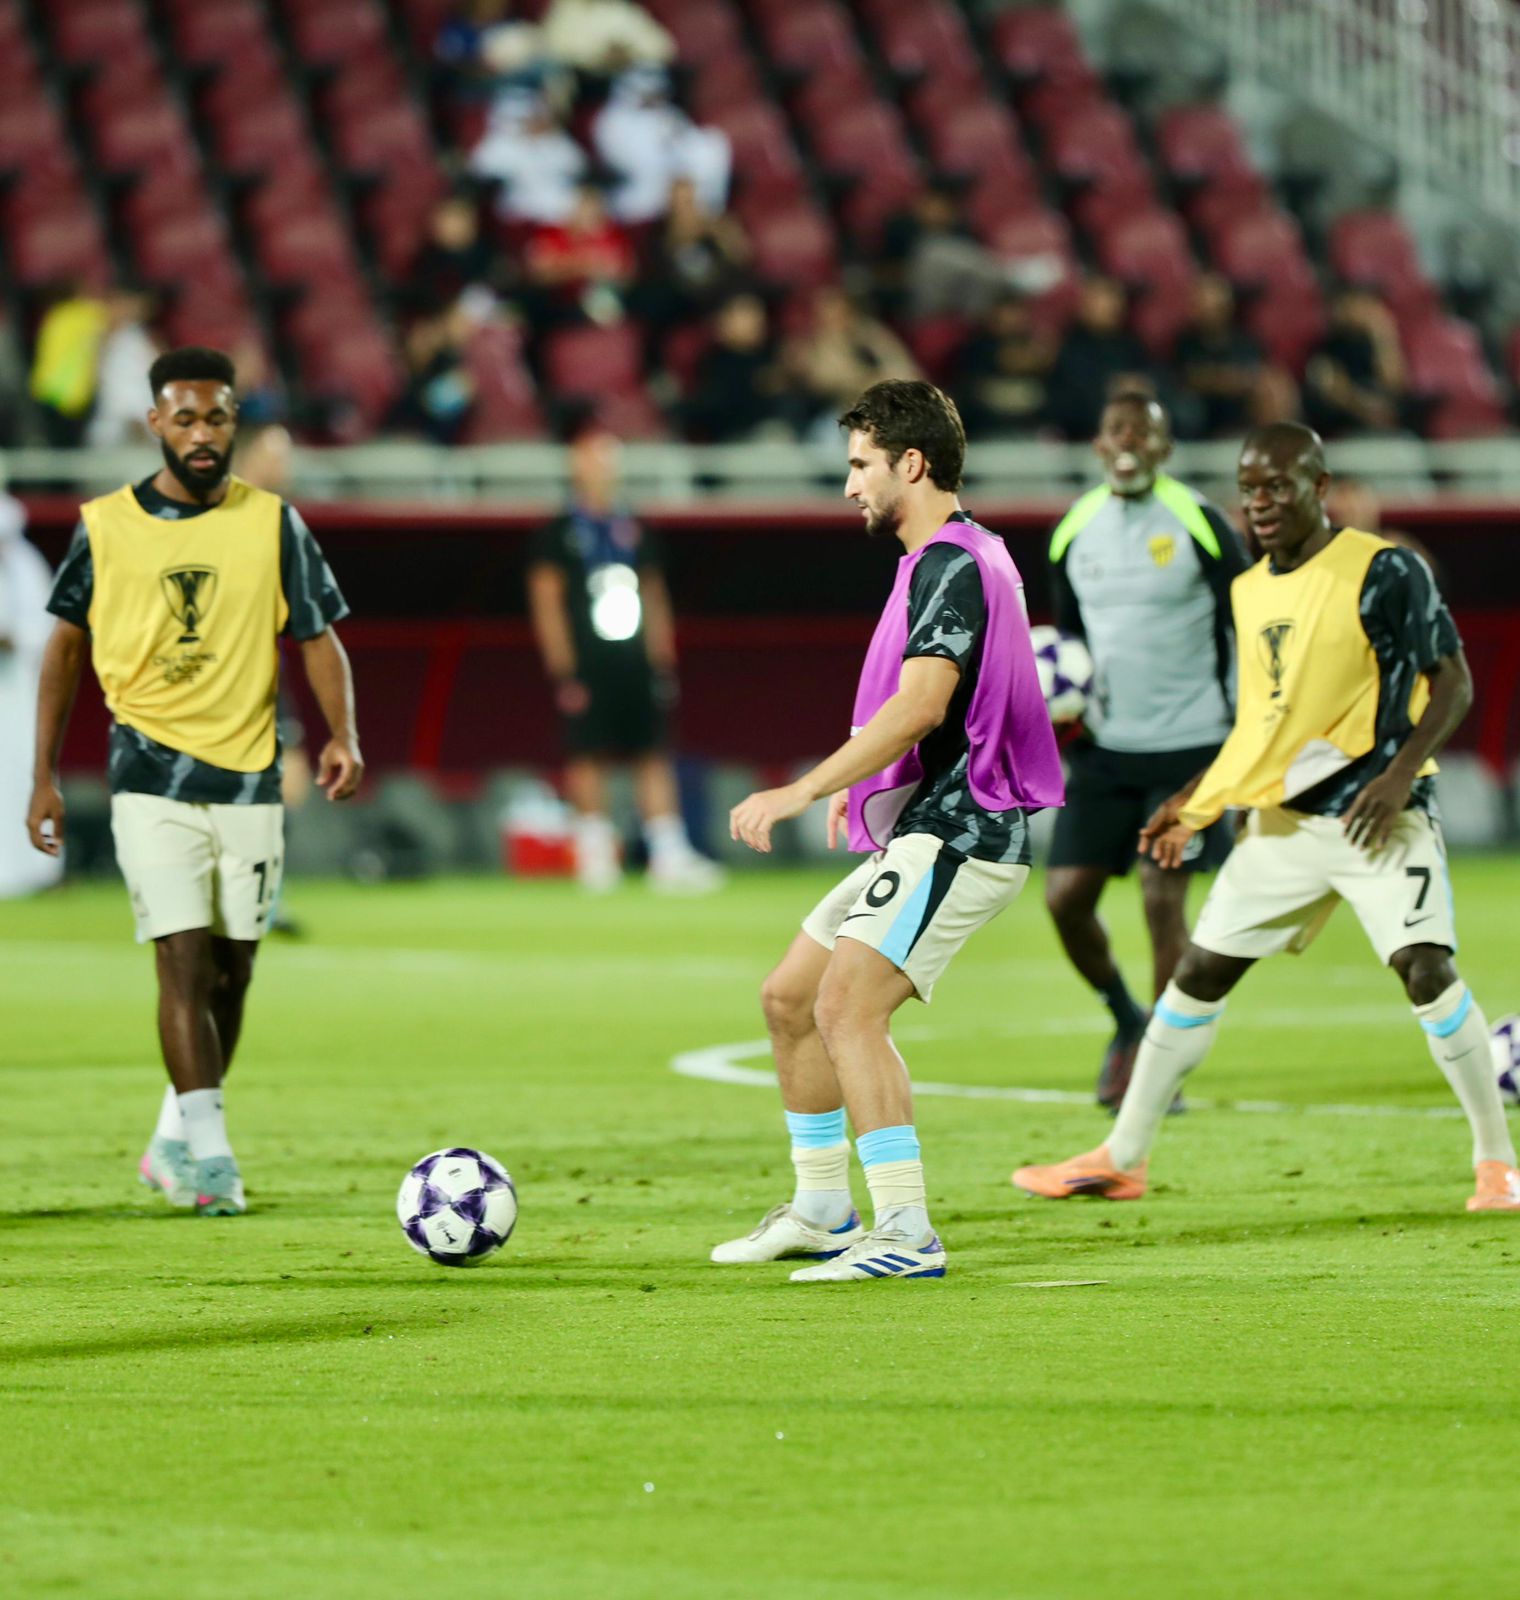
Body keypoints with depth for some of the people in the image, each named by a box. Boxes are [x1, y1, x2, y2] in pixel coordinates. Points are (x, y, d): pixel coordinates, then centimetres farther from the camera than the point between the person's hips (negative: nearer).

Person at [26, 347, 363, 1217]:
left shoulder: (273, 523, 2)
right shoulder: (106, 526, 1)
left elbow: (317, 637, 3)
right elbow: (67, 643, 9)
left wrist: (343, 734, -16)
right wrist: (44, 777, 6)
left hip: (250, 777, 2)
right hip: (152, 776, -2)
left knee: (231, 971, 8)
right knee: (184, 959, -13)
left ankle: (174, 1142, 25)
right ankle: (210, 1156, -15)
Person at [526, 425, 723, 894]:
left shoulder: (634, 532, 15)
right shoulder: (559, 534, -1)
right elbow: (546, 603, -5)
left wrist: (662, 661, 12)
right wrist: (563, 672, -11)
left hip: (634, 661, 5)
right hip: (587, 662, -5)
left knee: (653, 753, -1)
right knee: (588, 753, -4)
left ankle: (670, 857, -4)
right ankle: (595, 854, 4)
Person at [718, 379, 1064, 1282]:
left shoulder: (952, 564, -15)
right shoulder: (956, 558, 18)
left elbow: (922, 705, -27)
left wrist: (806, 791, -30)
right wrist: (860, 785, 31)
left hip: (956, 836, -11)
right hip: (917, 835, 11)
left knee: (847, 1006, -21)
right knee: (789, 998, 14)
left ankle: (907, 1233, -22)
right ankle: (823, 1211, 25)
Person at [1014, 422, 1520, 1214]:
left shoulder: (1385, 572, -11)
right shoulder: (1250, 592, 10)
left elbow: (1452, 683, -10)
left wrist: (1400, 773, -22)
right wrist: (1195, 801, 17)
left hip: (1378, 816, -6)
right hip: (1283, 821, 6)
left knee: (1426, 969, -20)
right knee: (1198, 971, 7)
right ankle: (1121, 1159, 17)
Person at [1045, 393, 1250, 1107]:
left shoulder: (1199, 525, -6)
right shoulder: (1072, 532, 6)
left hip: (1188, 744, -4)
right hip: (1104, 747, 4)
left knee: (1164, 898, -9)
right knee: (1066, 895, -2)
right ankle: (1126, 1020, 24)